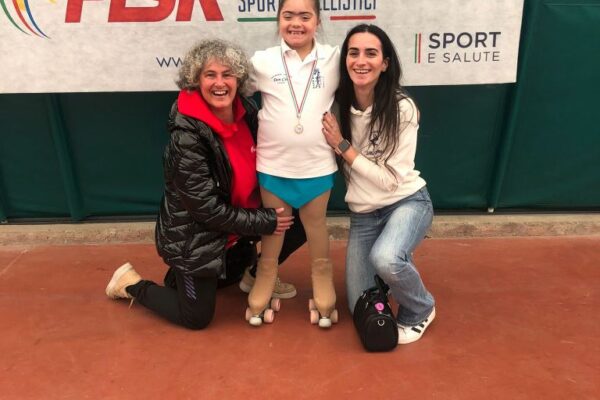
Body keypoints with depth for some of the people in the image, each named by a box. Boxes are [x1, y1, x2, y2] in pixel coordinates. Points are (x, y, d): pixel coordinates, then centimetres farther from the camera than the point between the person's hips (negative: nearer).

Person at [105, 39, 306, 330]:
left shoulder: (247, 112, -8)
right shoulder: (187, 135, -27)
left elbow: (260, 168, 7)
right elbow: (207, 209, -25)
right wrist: (265, 222, -20)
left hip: (236, 226, 7)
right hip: (195, 238, -6)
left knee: (298, 226, 7)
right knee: (197, 317, 8)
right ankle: (132, 284, 28)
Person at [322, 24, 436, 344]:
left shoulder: (402, 108, -19)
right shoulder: (338, 105, -7)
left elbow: (391, 179, -20)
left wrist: (343, 146, -20)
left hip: (407, 202, -4)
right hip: (362, 213, 4)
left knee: (384, 259, -37)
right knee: (361, 310, 5)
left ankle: (420, 311, -3)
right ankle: (399, 262, 35)